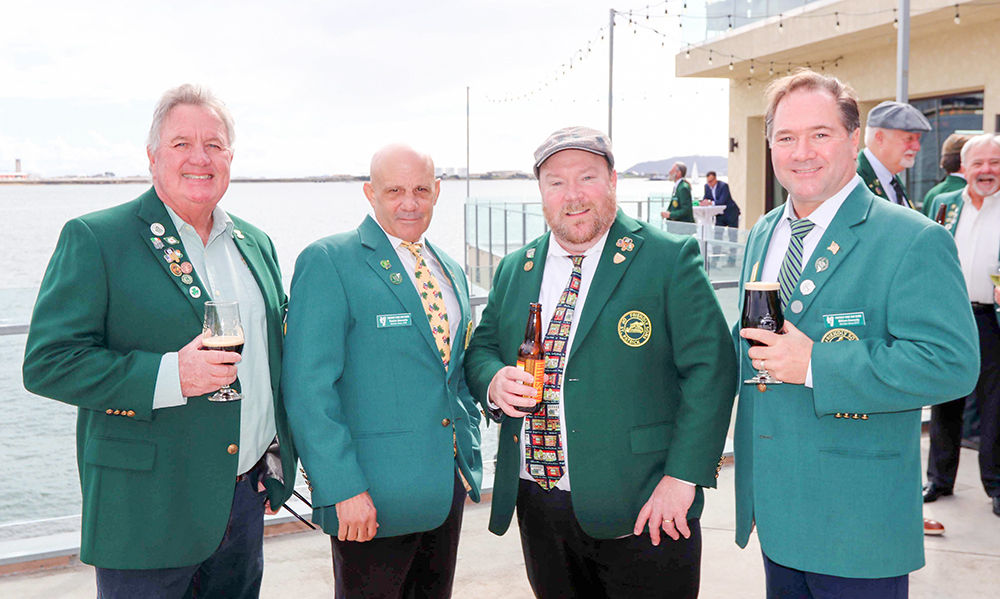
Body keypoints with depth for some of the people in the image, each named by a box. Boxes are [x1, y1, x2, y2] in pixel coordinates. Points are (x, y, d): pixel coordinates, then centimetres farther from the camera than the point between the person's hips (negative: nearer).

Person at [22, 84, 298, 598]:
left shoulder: (256, 244, 10)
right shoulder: (94, 239, -8)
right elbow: (47, 363, -13)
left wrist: (278, 465, 12)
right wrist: (167, 376, -23)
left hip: (248, 497, 6)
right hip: (148, 513, -5)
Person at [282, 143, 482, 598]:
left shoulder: (451, 271, 13)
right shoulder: (327, 262, -9)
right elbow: (307, 386, -15)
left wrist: (470, 456, 14)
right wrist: (343, 488, -20)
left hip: (448, 483, 7)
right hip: (372, 494, -6)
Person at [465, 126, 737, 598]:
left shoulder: (670, 259, -6)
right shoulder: (514, 270, 10)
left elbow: (709, 368, -10)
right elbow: (479, 349, 16)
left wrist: (682, 476, -16)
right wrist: (494, 382, -8)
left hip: (641, 510, -4)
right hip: (536, 505, 5)